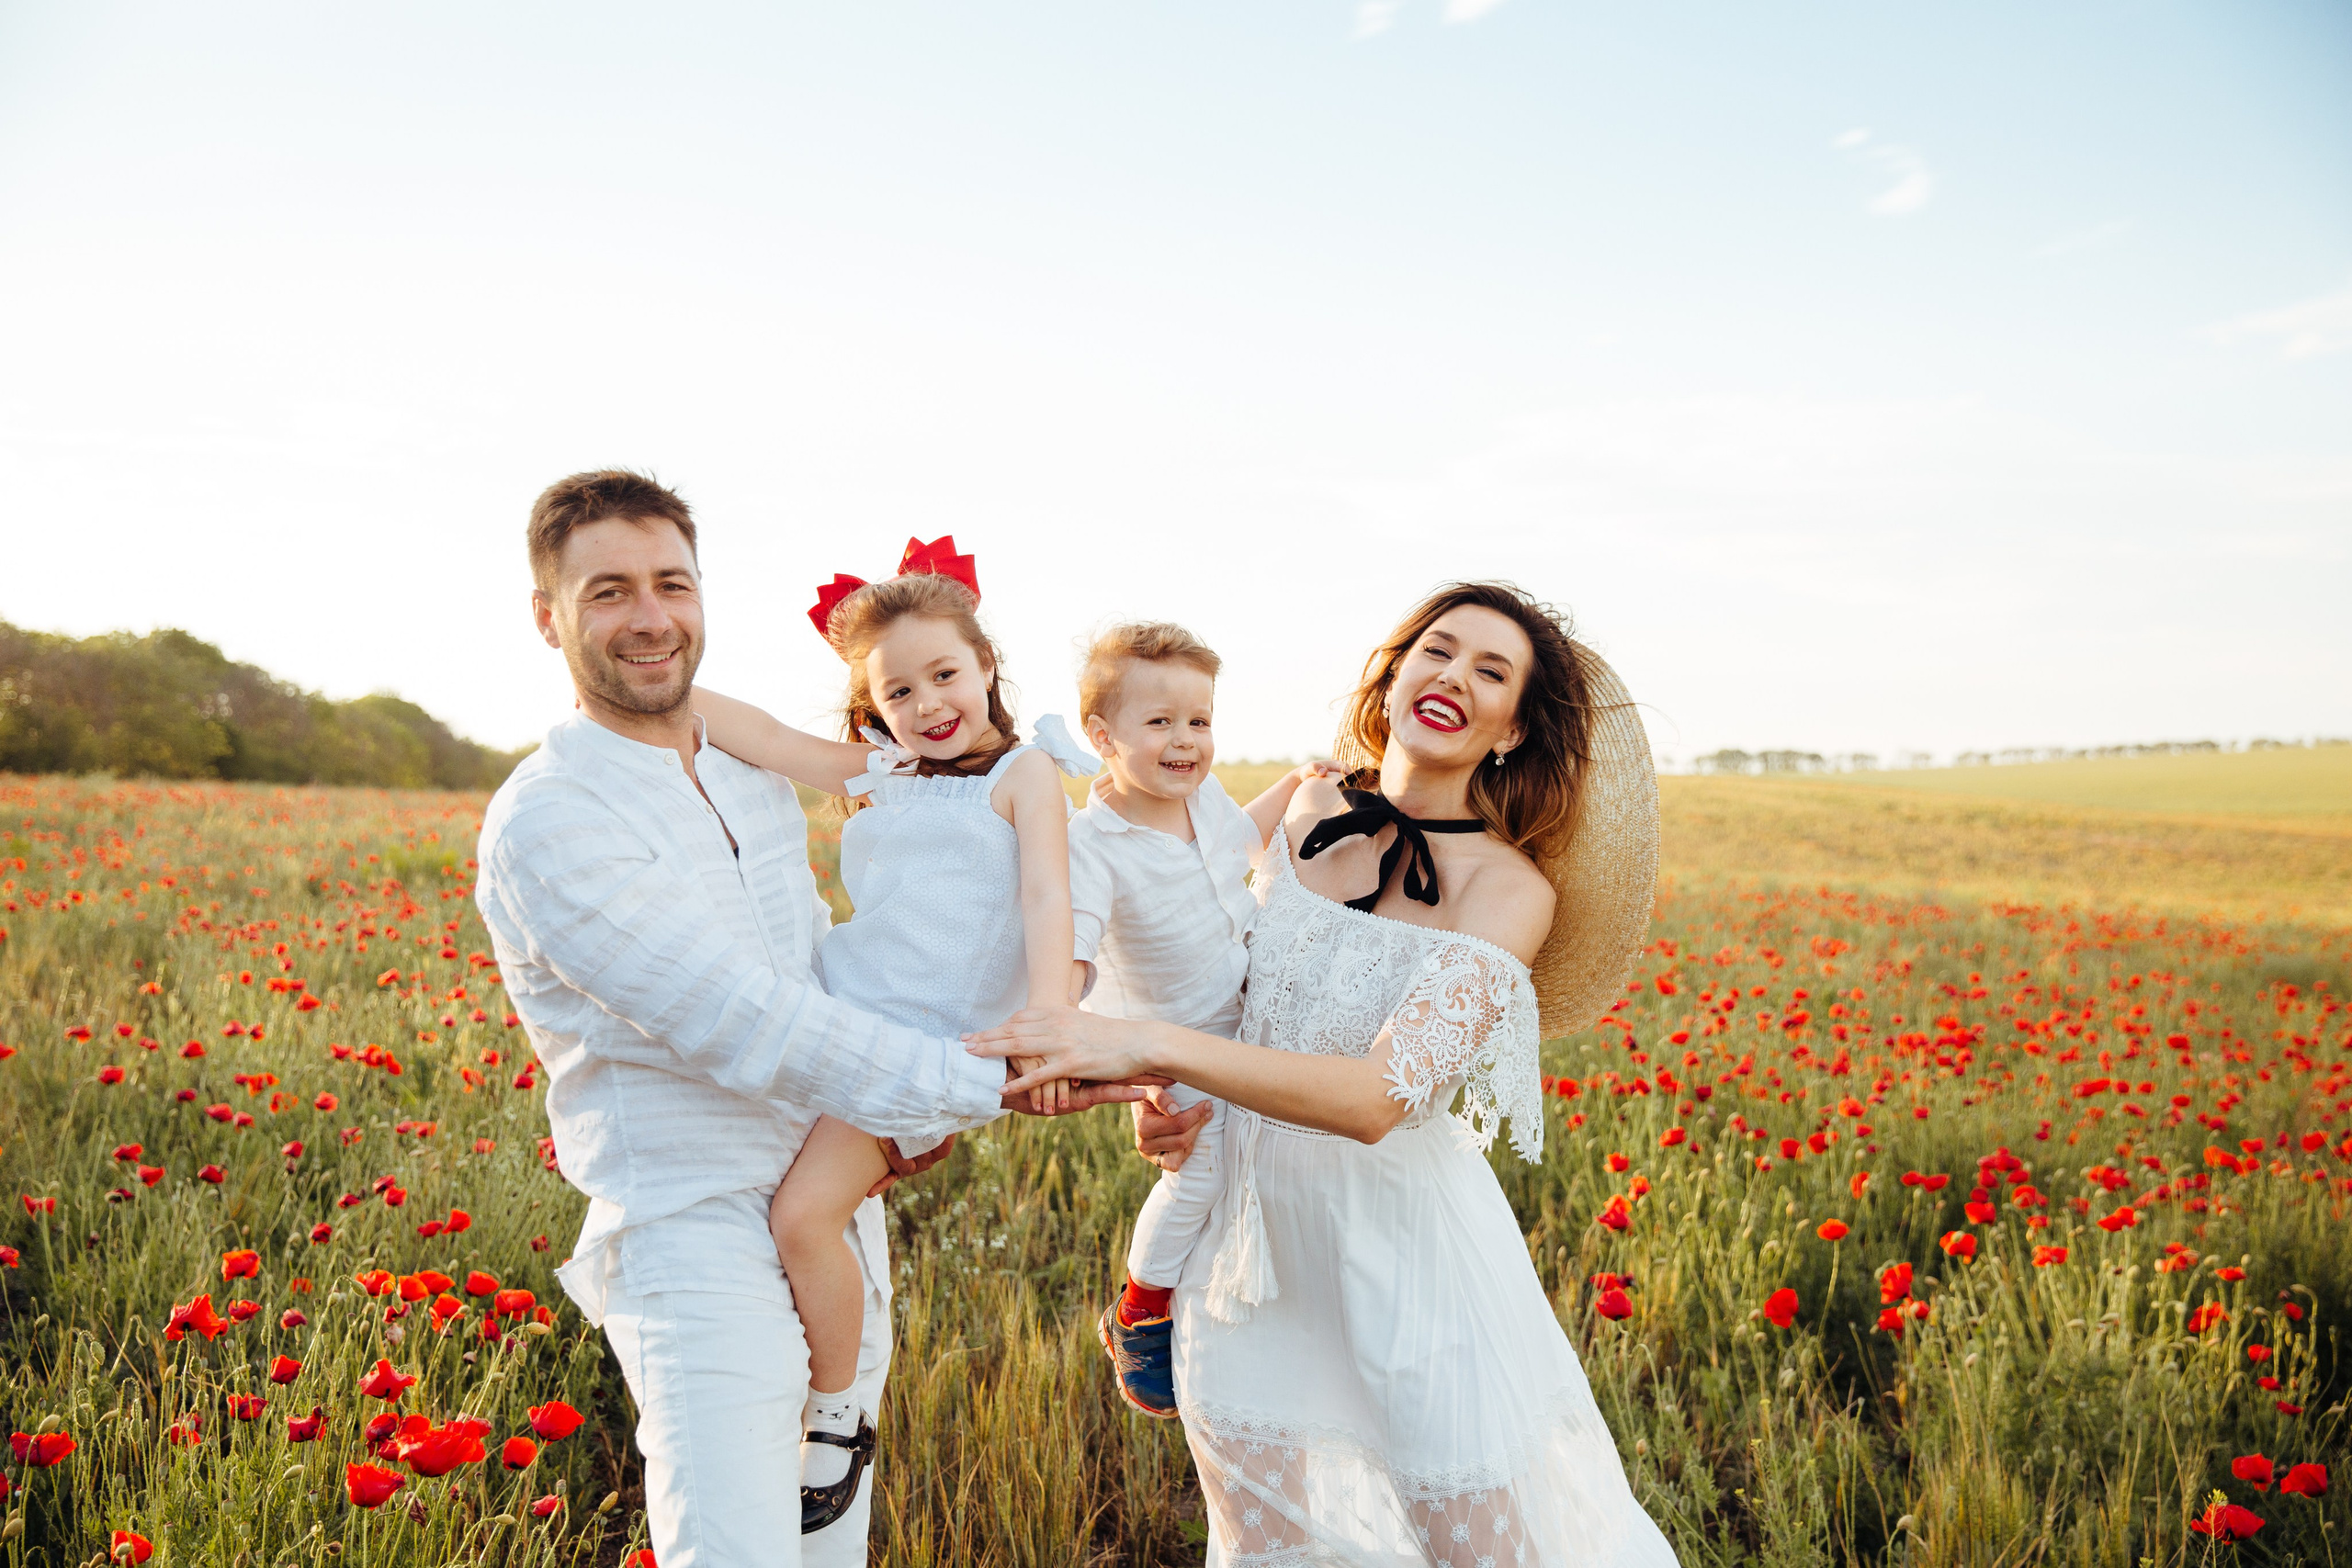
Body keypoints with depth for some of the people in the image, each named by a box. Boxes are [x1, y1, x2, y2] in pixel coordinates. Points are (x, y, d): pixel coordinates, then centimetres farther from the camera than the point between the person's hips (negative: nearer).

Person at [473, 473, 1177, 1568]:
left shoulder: (758, 779, 10)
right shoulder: (545, 822, -16)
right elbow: (746, 1026, -23)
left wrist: (909, 1111, 1)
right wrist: (985, 1086, -23)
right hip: (700, 1244, -7)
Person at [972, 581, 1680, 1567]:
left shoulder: (1508, 888, -15)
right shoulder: (1313, 813, 0)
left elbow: (1380, 1097, -29)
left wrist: (1152, 1047, -35)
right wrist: (1172, 1094, -1)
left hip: (1400, 1245, -4)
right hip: (1251, 1237, 5)